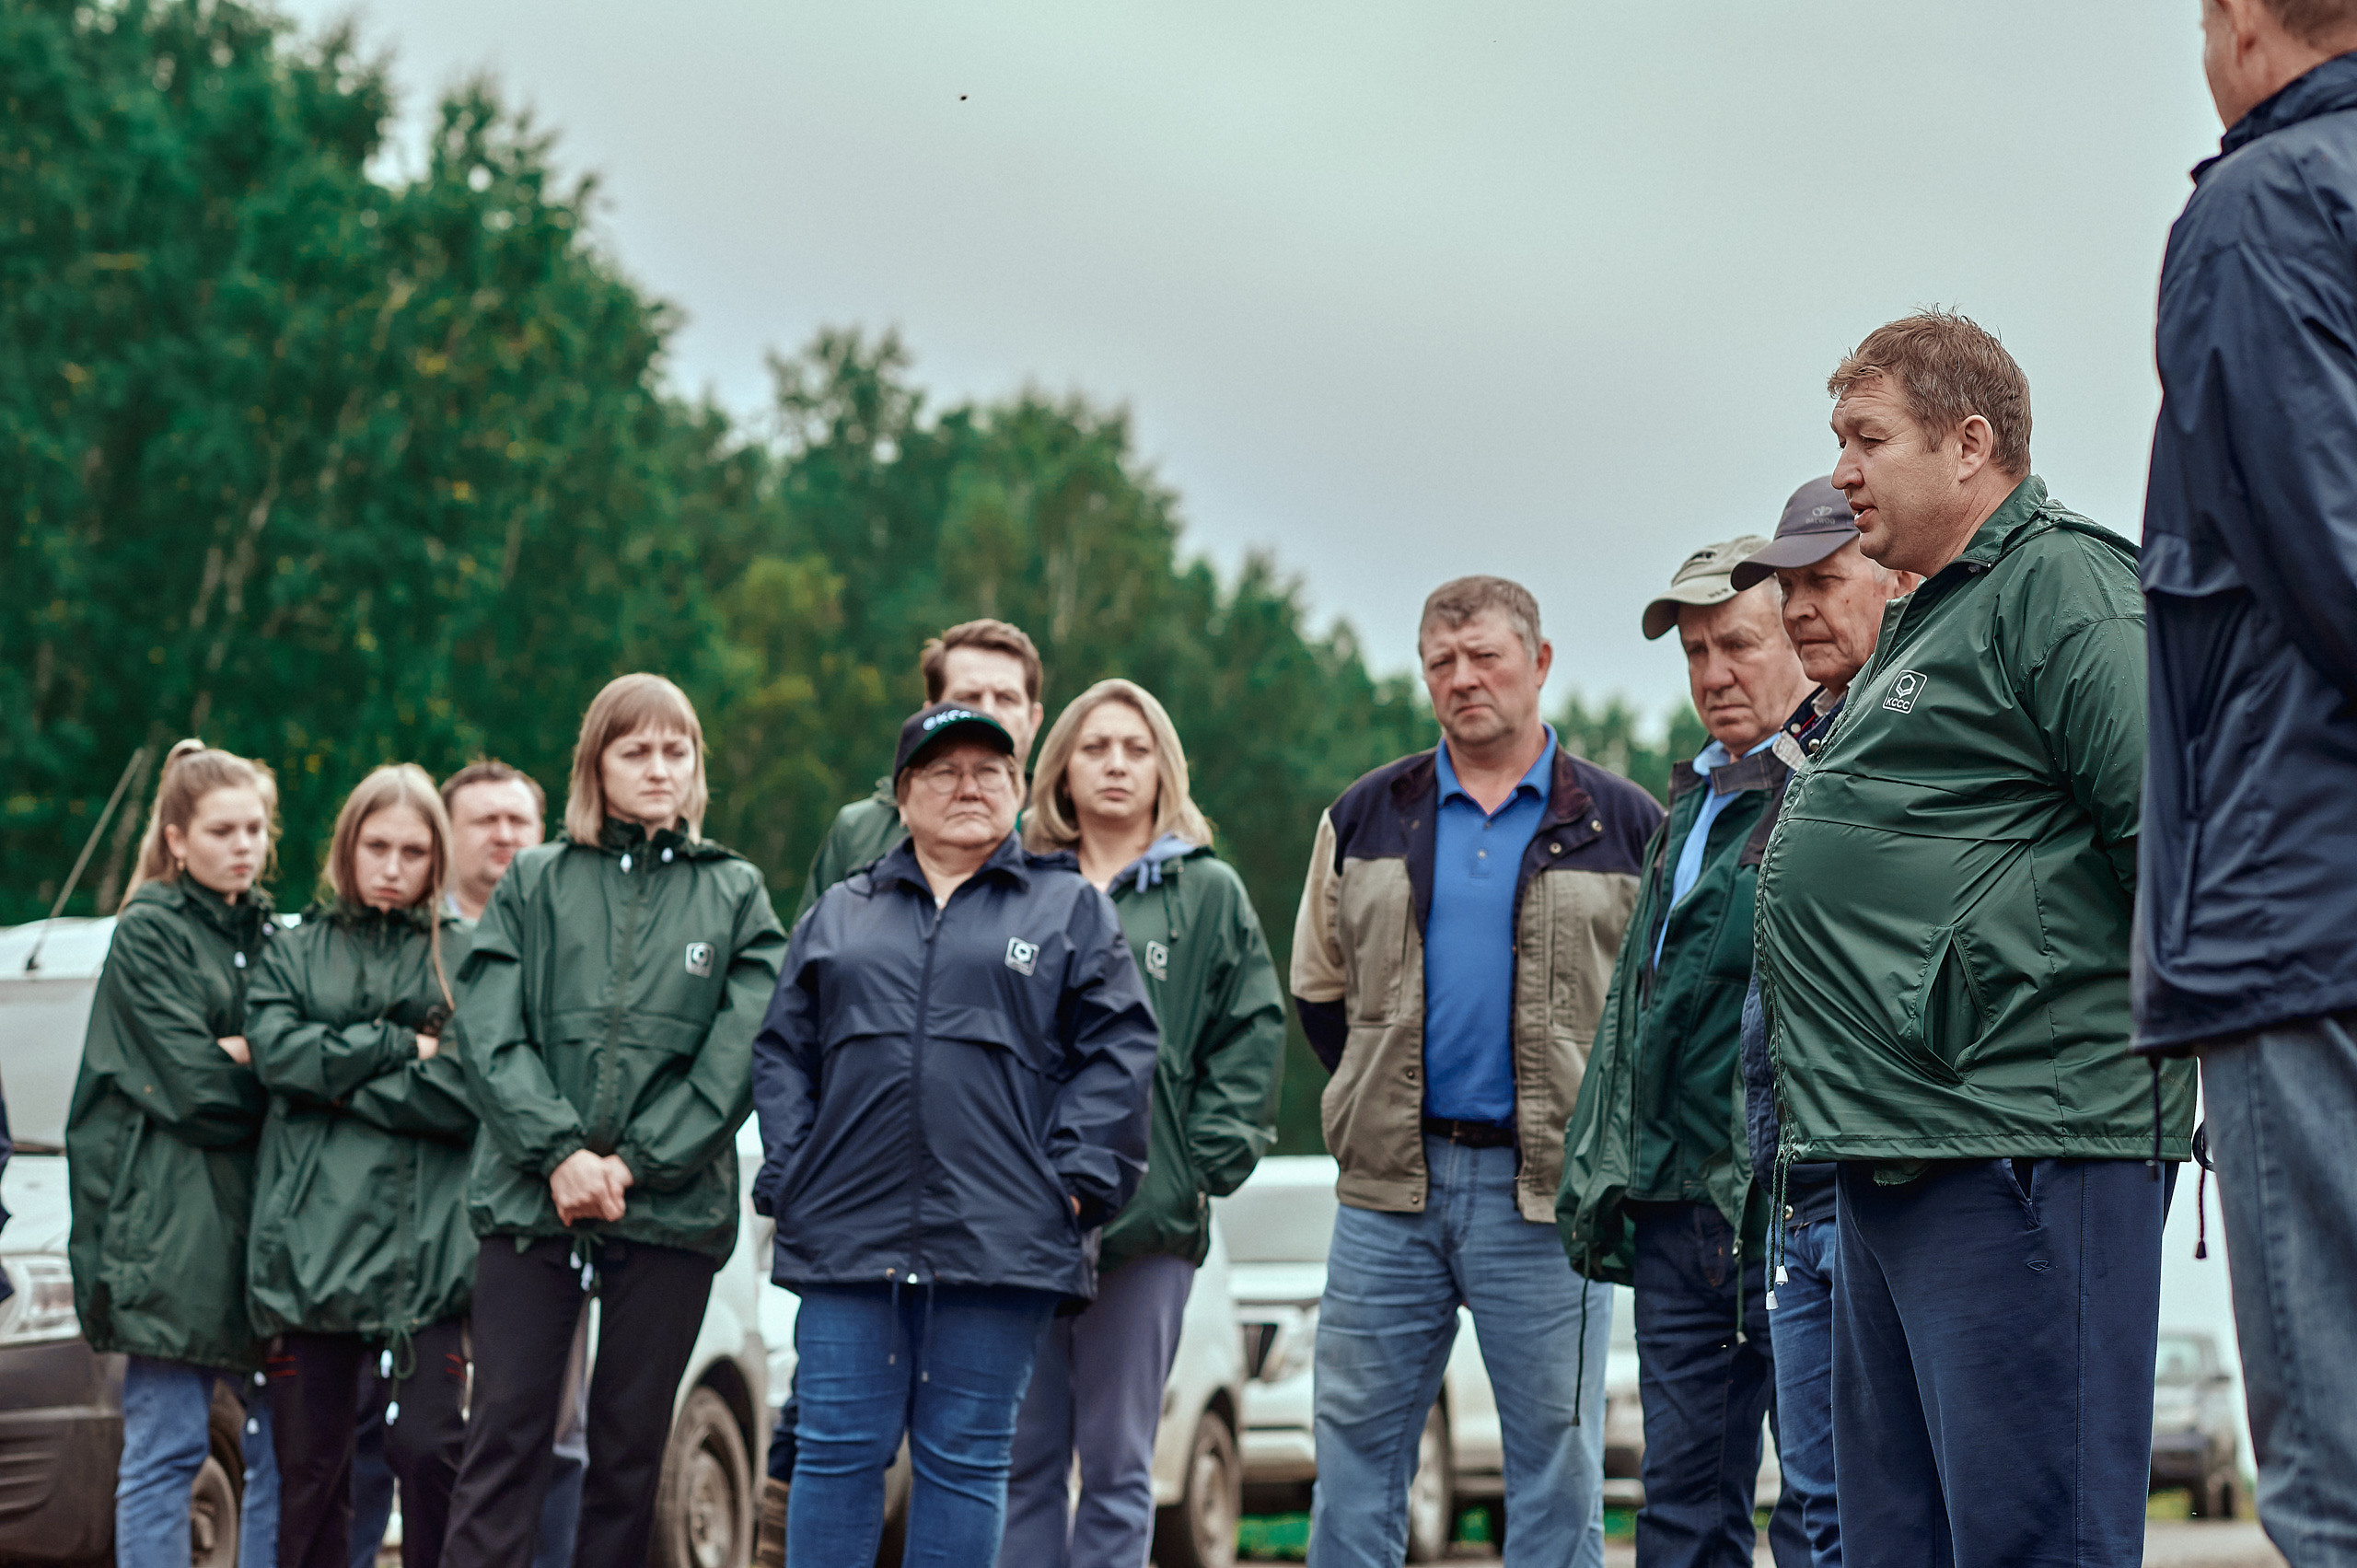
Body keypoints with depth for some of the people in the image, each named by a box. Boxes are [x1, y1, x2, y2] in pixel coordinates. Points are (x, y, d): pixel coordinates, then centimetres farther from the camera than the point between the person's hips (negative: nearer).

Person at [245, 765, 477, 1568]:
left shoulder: (465, 958, 9)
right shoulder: (296, 953, 16)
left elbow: (470, 1093, -4)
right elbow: (275, 1049, -3)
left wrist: (342, 1074, -6)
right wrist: (403, 1047, -5)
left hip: (427, 1248, -2)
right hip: (312, 1241, 2)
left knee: (428, 1448, -10)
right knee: (310, 1463, 4)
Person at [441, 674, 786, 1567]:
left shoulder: (736, 894, 10)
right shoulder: (534, 883, 10)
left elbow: (737, 1057, -1)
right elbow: (487, 1033, 0)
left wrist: (636, 1162, -10)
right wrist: (559, 1151, -13)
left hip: (671, 1213, 1)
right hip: (530, 1200, -1)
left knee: (632, 1444, 6)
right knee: (506, 1434, -4)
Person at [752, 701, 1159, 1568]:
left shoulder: (1070, 908, 9)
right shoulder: (840, 916, 17)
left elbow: (1117, 1050, 3)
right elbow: (782, 1050, 15)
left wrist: (1076, 1177, -7)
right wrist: (787, 1173, 2)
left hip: (1001, 1235, -2)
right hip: (847, 1230, 2)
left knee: (964, 1461, 2)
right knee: (837, 1451, 0)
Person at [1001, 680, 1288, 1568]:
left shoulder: (1209, 895, 7)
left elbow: (1252, 1038, 3)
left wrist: (1206, 1162, -5)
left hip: (1146, 1225, -2)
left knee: (1116, 1463, 2)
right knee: (1024, 1456, 5)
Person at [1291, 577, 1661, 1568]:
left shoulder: (1625, 826, 3)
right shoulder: (1365, 818, 11)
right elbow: (1319, 989, 18)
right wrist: (1386, 1099, 11)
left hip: (1546, 1189, -2)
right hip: (1388, 1188, 2)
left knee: (1556, 1465, 2)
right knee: (1356, 1451, 4)